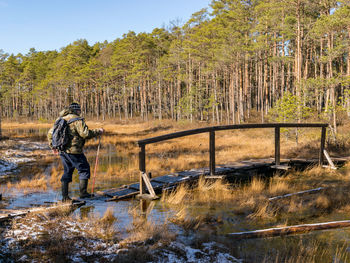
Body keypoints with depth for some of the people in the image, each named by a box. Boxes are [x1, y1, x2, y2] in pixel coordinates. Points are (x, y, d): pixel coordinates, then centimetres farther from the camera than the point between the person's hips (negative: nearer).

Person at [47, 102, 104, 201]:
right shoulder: (77, 120, -9)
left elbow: (50, 133, 18)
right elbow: (85, 133, -19)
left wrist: (53, 147, 25)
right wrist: (98, 132, -5)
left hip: (62, 151, 7)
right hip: (73, 150, -7)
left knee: (67, 172, 15)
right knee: (84, 169, 6)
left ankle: (64, 196, 14)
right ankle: (83, 192, 4)